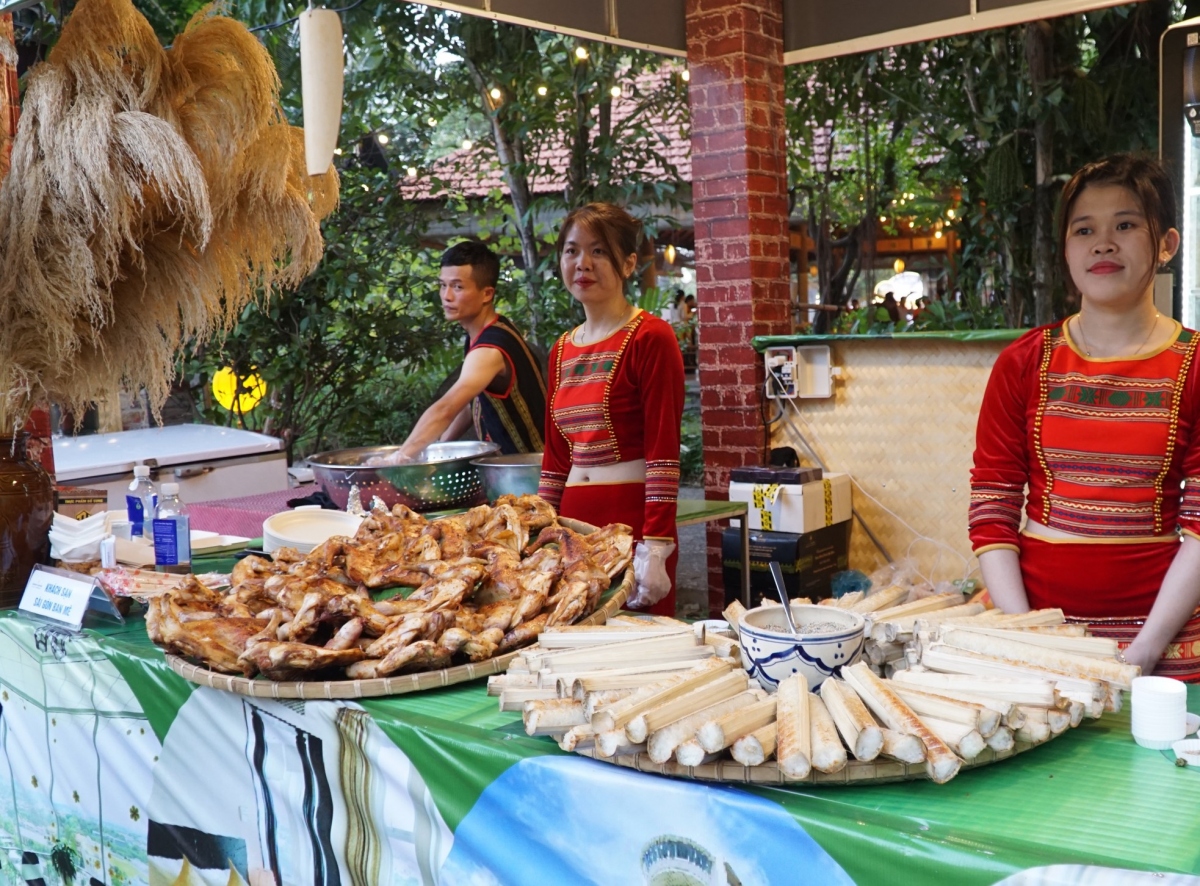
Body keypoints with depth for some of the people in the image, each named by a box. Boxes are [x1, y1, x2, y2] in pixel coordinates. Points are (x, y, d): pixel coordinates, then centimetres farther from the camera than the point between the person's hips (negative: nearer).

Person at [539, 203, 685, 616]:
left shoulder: (650, 338, -8)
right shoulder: (562, 349, 13)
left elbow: (663, 454, -13)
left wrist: (655, 551, -18)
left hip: (633, 520, -6)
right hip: (574, 521, 6)